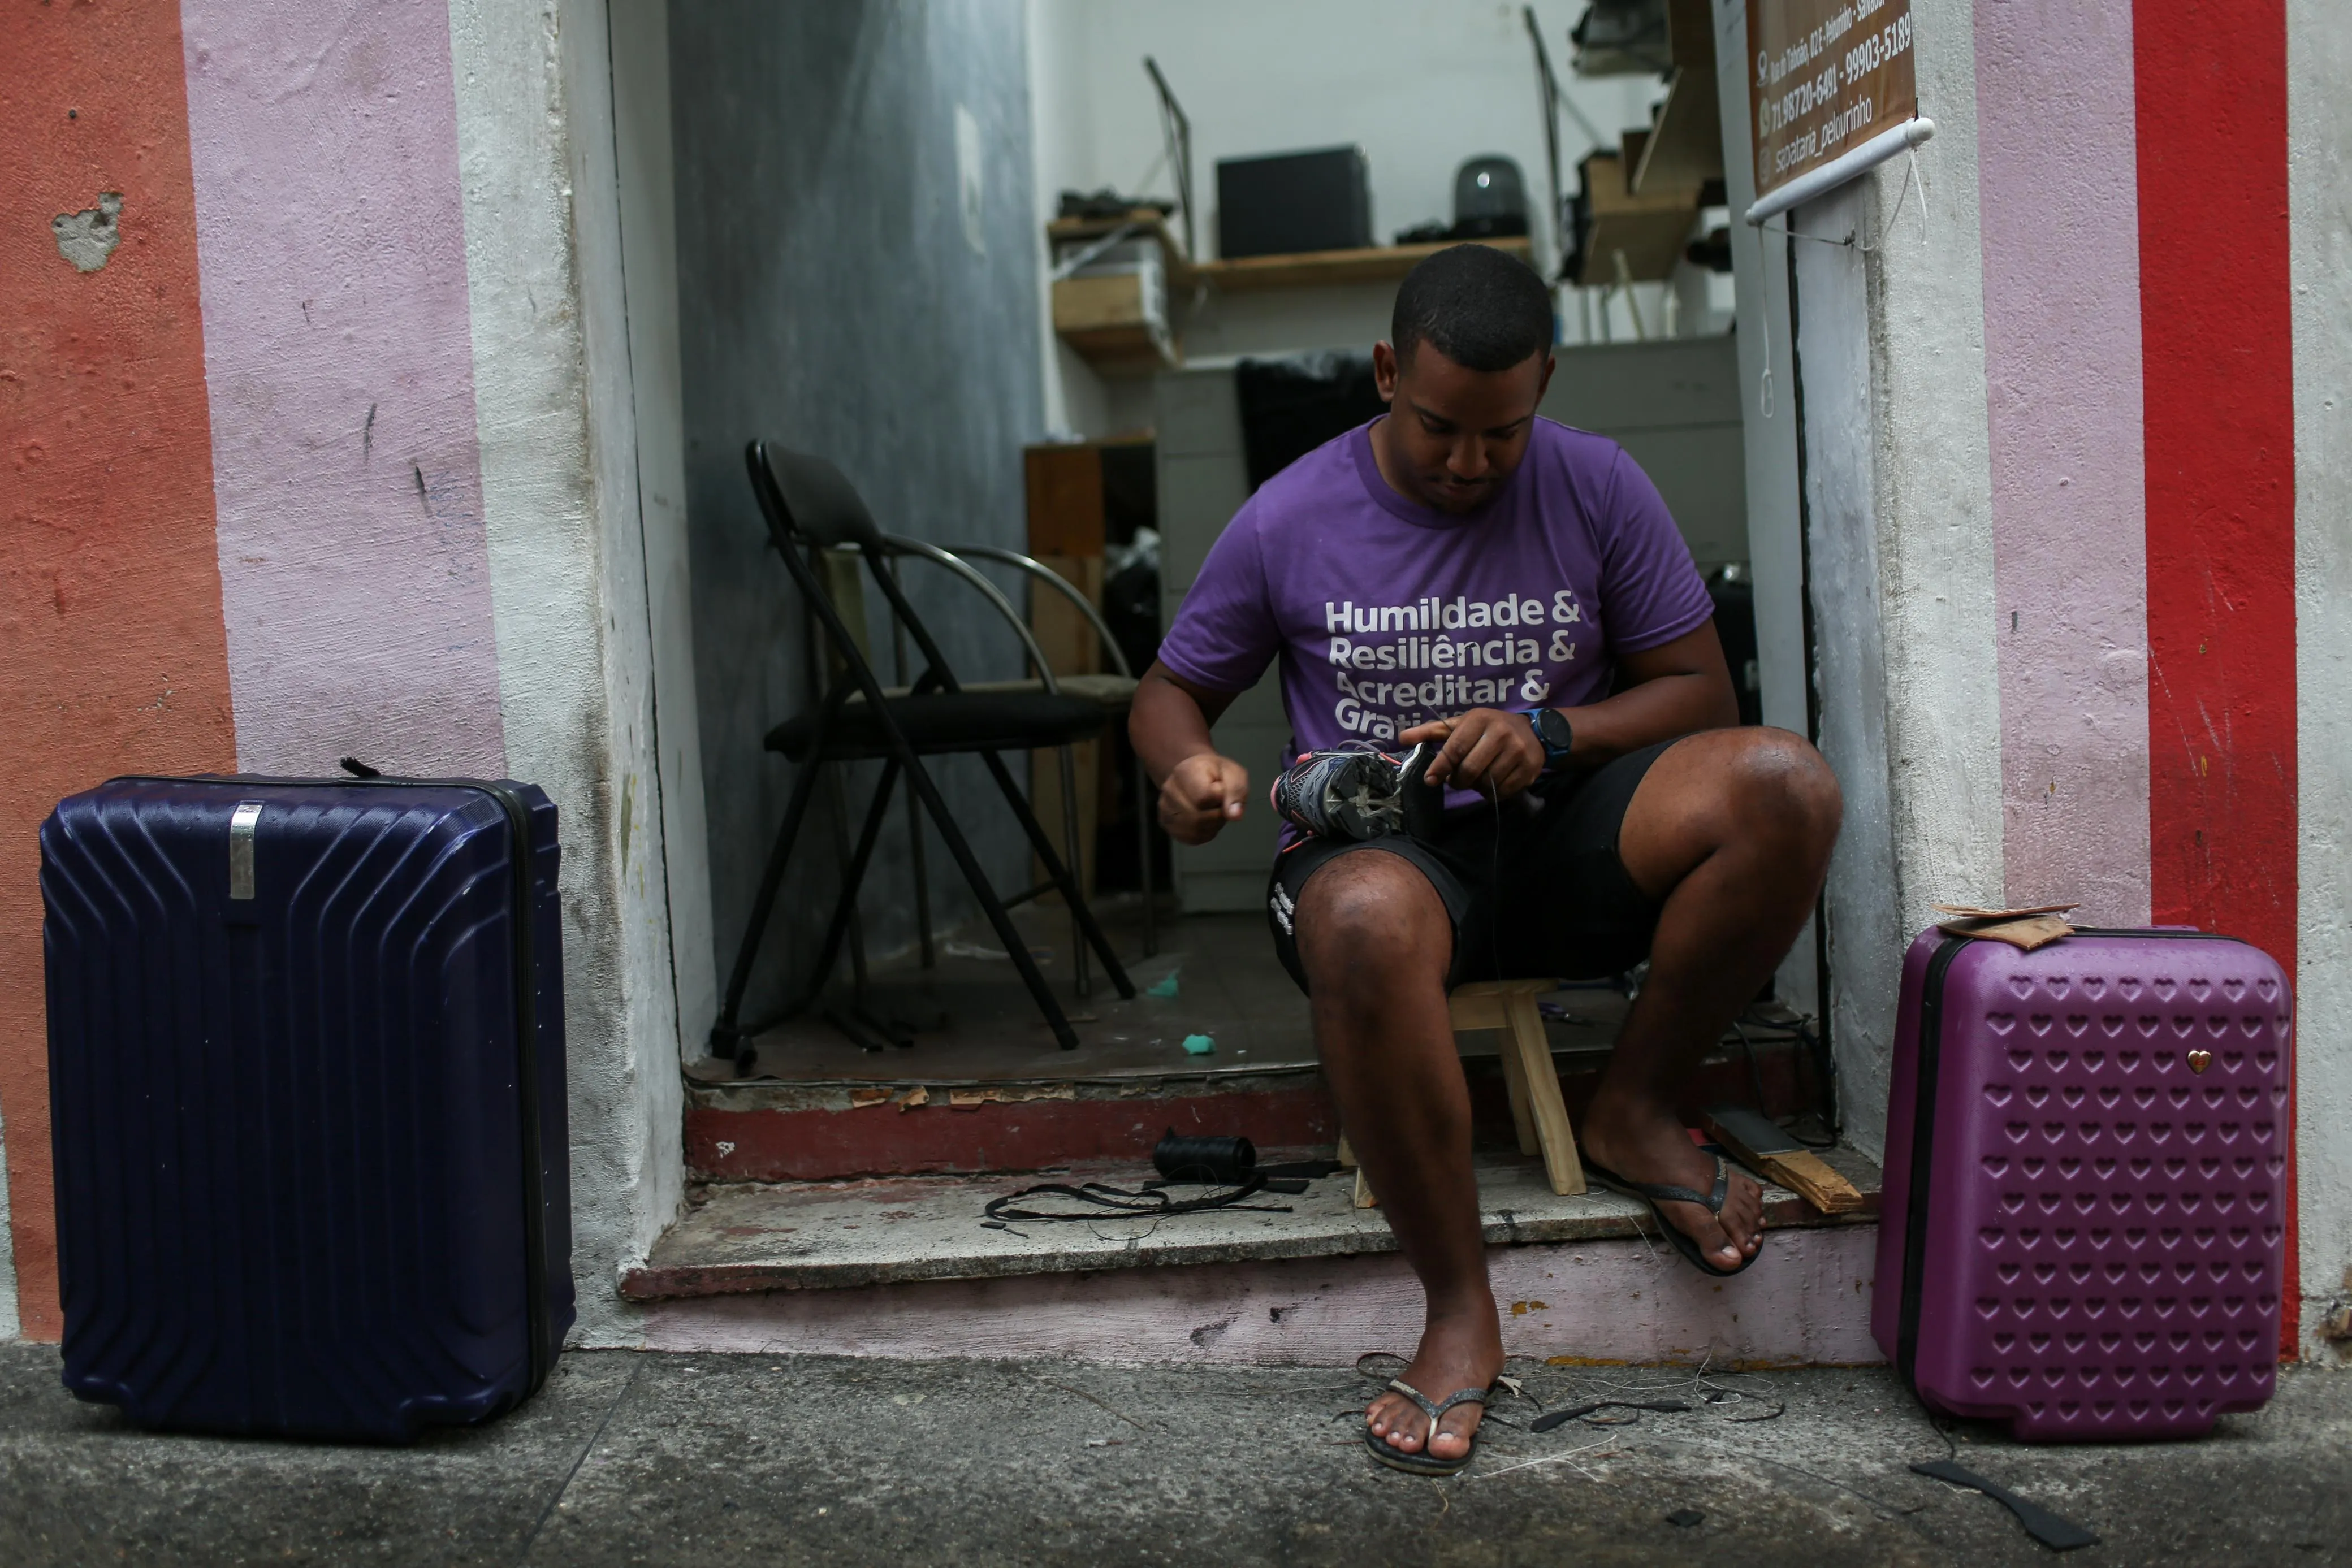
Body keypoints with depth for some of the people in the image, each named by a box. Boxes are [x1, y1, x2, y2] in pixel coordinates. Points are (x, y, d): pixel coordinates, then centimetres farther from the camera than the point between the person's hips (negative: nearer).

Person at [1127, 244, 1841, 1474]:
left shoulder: (1597, 487, 3)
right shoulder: (1290, 520, 0)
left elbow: (1699, 687, 5)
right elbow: (1171, 690, 11)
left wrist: (1551, 736, -15)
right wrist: (1189, 767, -14)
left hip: (1564, 836, 3)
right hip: (1380, 850, -2)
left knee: (1786, 785, -26)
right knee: (1362, 925, -41)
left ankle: (1635, 1110, -6)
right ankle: (1458, 1307, -22)